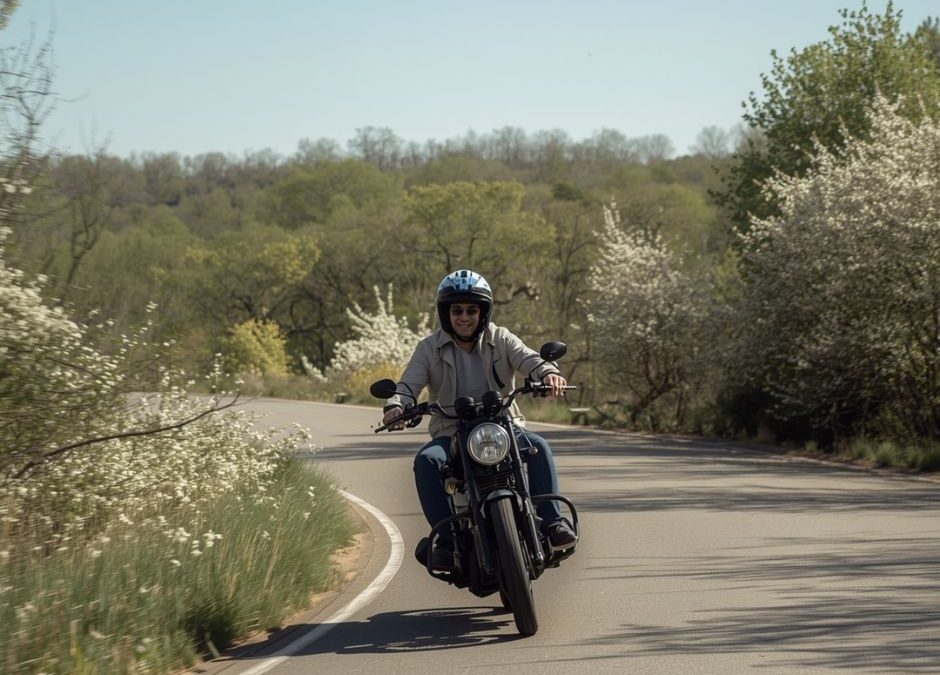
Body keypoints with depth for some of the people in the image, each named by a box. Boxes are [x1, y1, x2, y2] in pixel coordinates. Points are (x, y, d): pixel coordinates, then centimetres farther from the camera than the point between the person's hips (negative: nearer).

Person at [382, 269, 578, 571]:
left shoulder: (500, 340, 6)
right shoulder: (430, 348, 5)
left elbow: (529, 359, -11)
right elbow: (408, 384, -6)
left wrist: (548, 373, -35)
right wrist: (395, 406, -30)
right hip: (450, 433, 0)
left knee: (538, 446, -28)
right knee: (426, 460, -31)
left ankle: (552, 522, -24)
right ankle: (446, 538, -28)